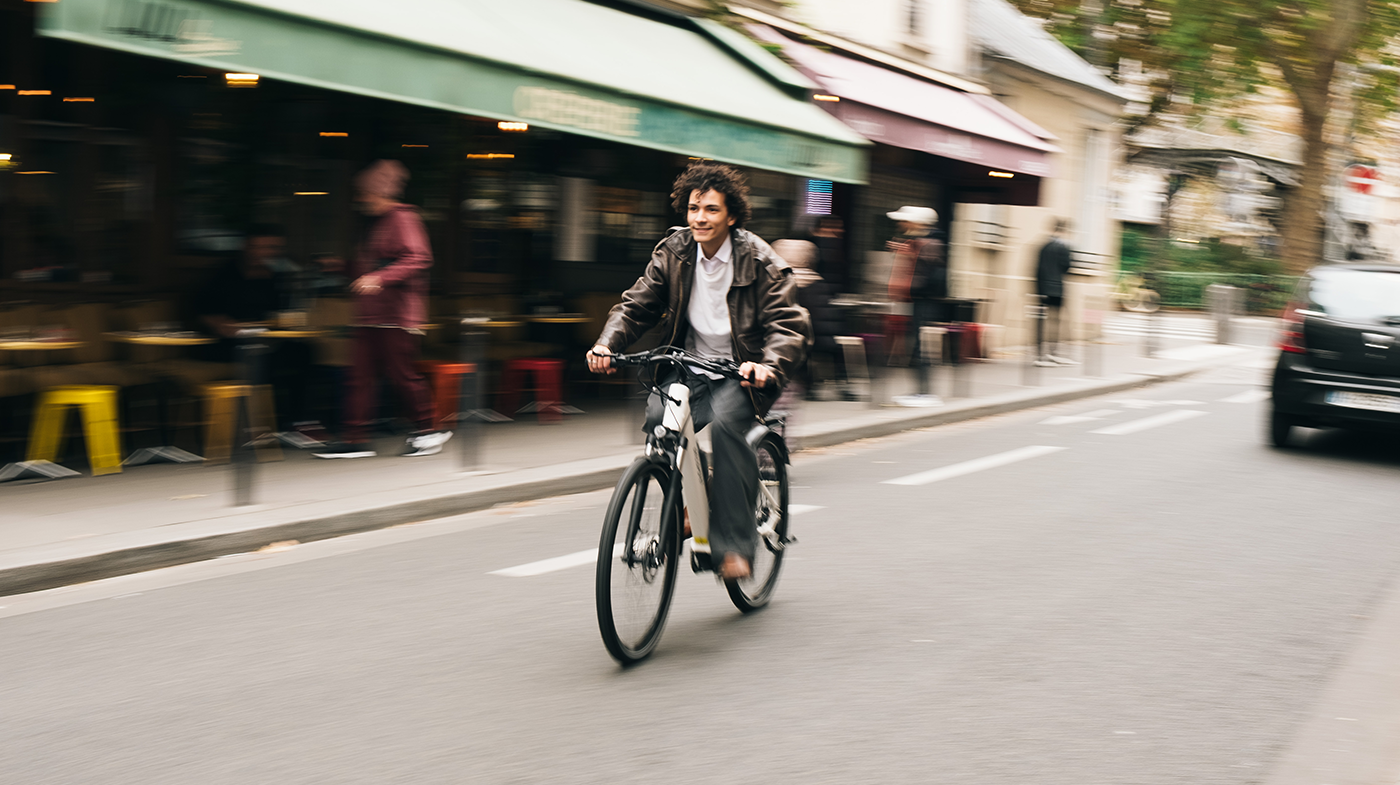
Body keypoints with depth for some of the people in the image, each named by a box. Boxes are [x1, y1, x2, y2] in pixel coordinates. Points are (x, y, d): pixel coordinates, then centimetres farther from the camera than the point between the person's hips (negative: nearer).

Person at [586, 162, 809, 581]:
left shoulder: (760, 263, -11)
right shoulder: (673, 253, 1)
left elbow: (789, 325, -17)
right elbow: (637, 305, 3)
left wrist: (768, 365, -38)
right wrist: (607, 344, -17)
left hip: (743, 373, -4)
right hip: (692, 368, 4)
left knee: (725, 420, -33)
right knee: (657, 415, -25)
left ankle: (734, 544, -25)